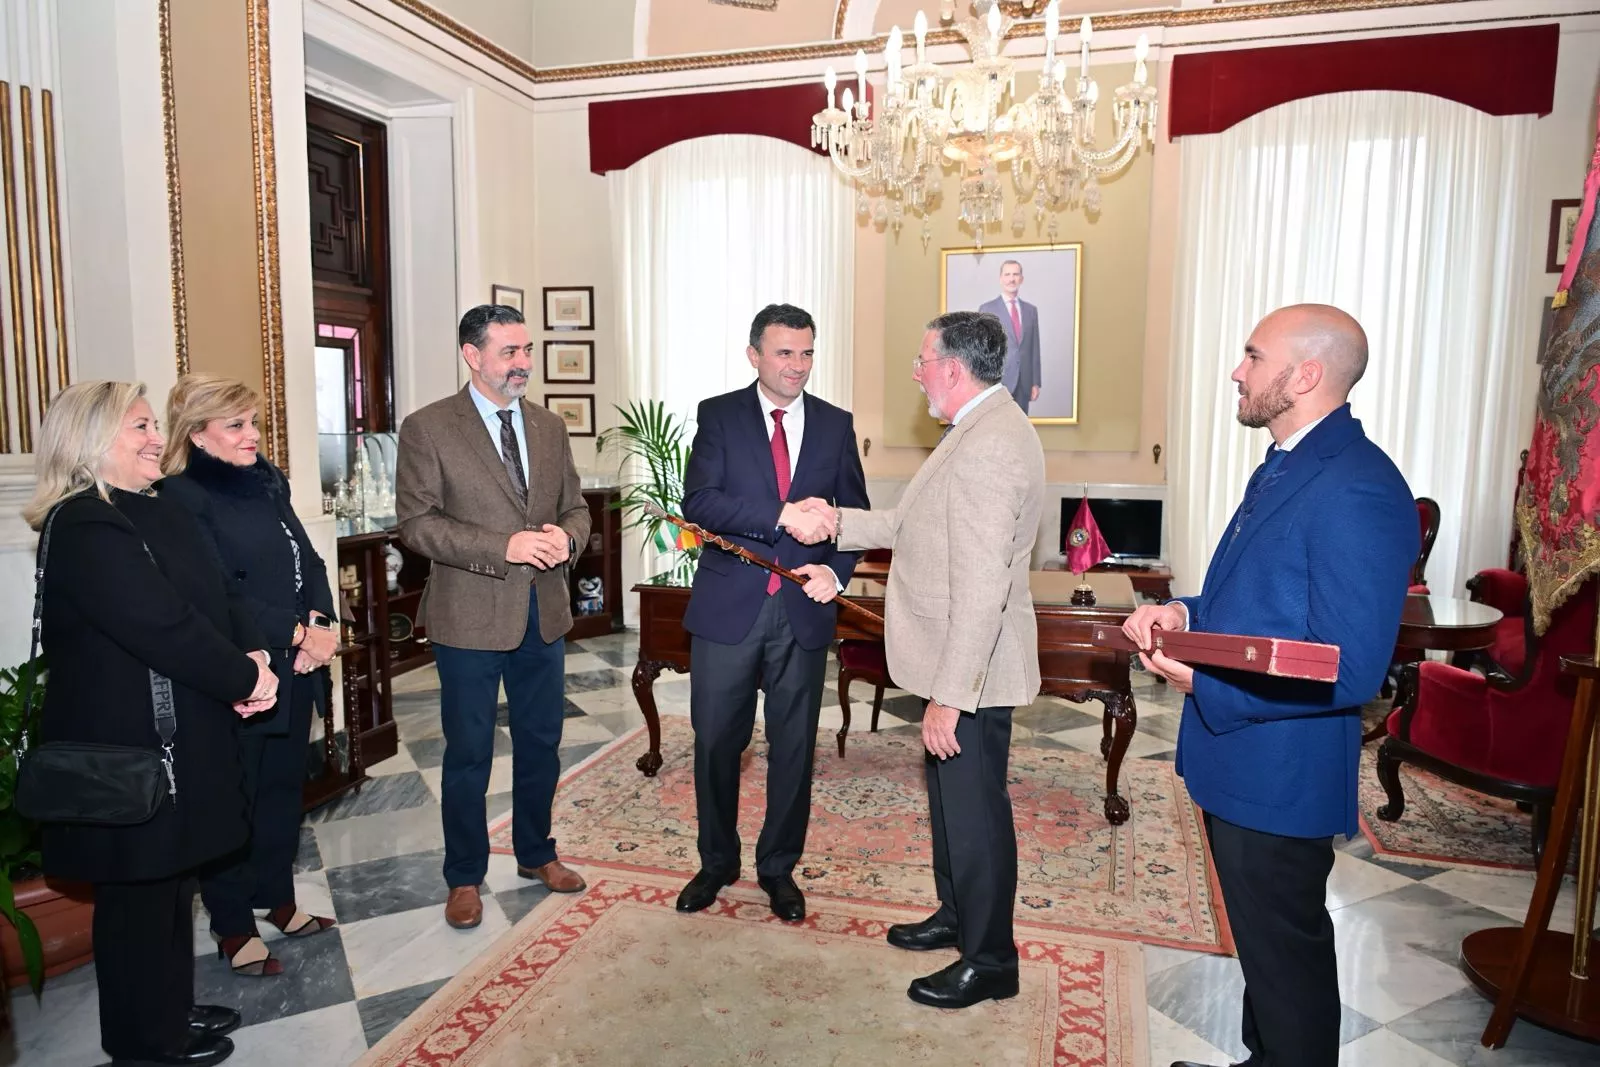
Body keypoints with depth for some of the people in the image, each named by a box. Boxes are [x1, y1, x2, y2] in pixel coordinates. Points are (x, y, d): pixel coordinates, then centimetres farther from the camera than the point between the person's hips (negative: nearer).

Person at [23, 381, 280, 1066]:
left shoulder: (155, 514, 10)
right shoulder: (84, 529, -19)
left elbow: (215, 598, 9)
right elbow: (162, 627, -26)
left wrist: (253, 655, -8)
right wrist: (244, 680, -16)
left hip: (178, 736, 9)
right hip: (129, 745, -9)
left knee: (170, 876, 21)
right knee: (139, 892, 7)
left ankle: (171, 1009, 38)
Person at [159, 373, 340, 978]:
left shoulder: (268, 481, 10)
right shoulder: (181, 498, -12)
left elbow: (308, 559, 9)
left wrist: (320, 624, -7)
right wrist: (299, 633, -20)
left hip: (294, 668, 7)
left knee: (283, 786, 17)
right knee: (233, 798, 8)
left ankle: (277, 896, 34)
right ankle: (232, 925, 23)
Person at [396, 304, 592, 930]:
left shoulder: (549, 427, 9)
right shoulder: (427, 429, -7)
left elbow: (575, 506, 12)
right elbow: (416, 522, -13)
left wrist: (566, 537, -12)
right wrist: (503, 547, -23)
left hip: (543, 613, 5)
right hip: (469, 617, -5)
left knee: (541, 743, 17)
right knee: (468, 754, 10)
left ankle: (536, 853, 38)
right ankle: (465, 877, 29)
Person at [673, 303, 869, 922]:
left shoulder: (835, 424, 6)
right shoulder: (719, 416, -1)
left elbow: (854, 514, 8)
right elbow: (699, 501, -14)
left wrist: (835, 571, -11)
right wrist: (783, 516, -24)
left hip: (803, 610, 2)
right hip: (728, 606, -1)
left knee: (794, 746, 11)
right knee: (716, 742, 10)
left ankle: (778, 867, 31)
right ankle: (717, 863, 32)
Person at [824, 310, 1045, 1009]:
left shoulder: (989, 447, -25)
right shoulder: (980, 430, 10)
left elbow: (981, 587, -28)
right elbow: (920, 526, 17)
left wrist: (949, 697, -26)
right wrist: (840, 523, 12)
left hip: (972, 672, -10)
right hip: (953, 663, 11)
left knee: (974, 811, 6)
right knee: (950, 797, 24)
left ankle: (989, 961, 25)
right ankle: (956, 915, 43)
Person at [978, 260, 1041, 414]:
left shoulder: (1031, 310, 13)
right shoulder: (987, 309, 0)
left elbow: (1034, 348, 12)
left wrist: (1035, 382, 7)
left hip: (1023, 382, 4)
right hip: (997, 381, -4)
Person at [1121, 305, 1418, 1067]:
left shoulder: (1358, 490, -24)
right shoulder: (1284, 467, 8)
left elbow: (1350, 670, -27)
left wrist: (1203, 683, -21)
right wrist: (1184, 613, -1)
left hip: (1279, 774, -10)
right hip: (1237, 759, 10)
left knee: (1286, 954, 11)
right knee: (1265, 945, 27)